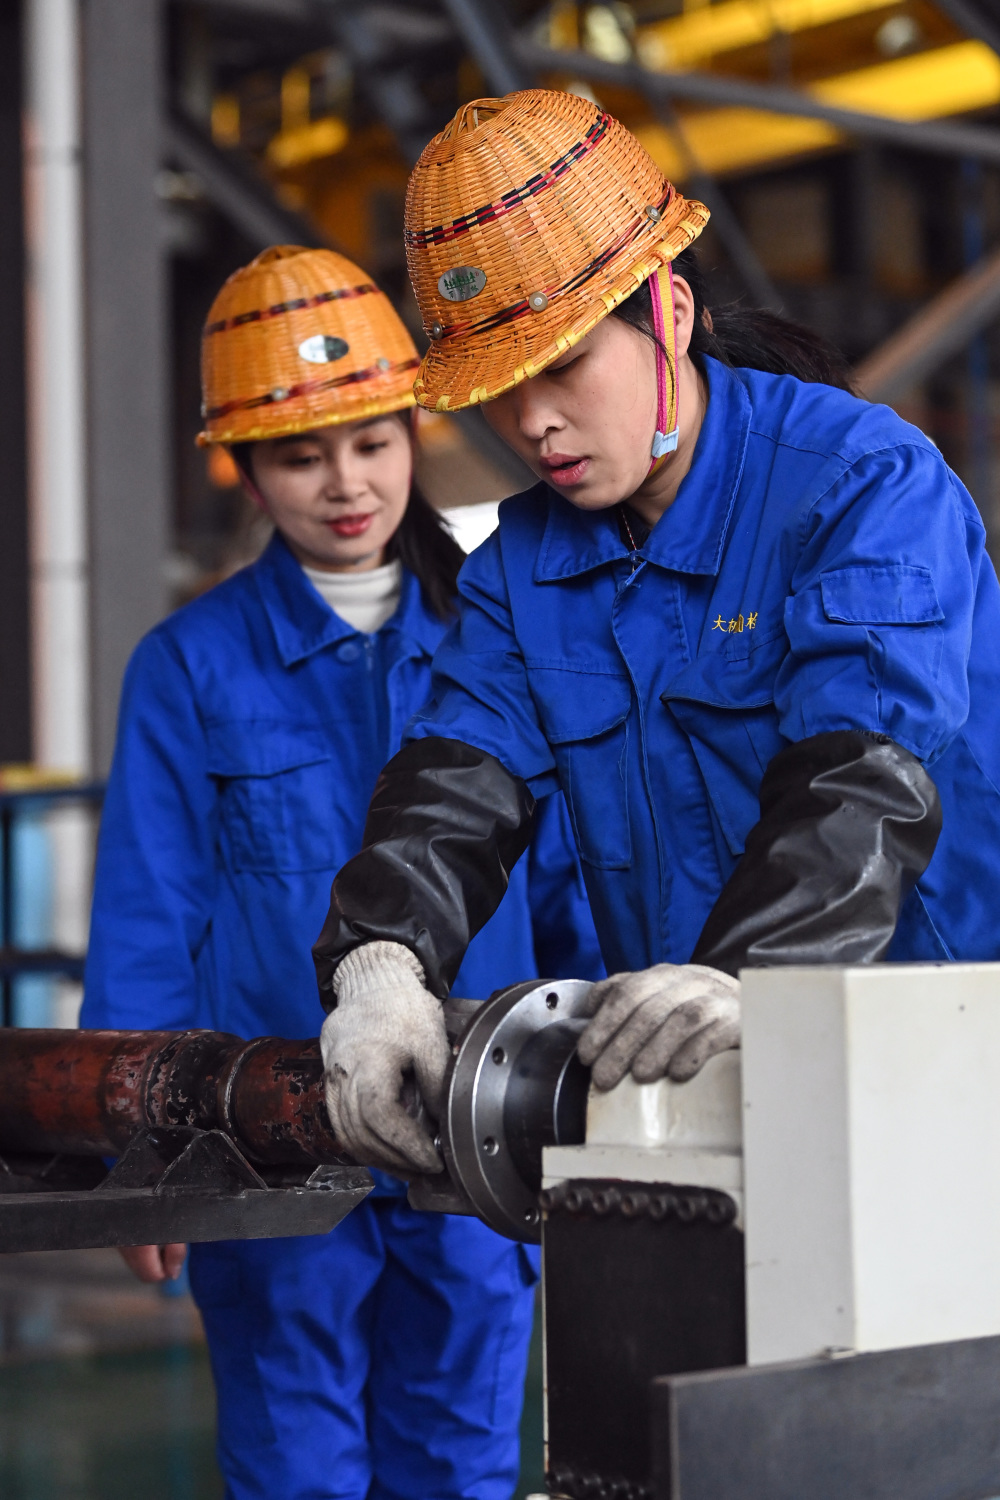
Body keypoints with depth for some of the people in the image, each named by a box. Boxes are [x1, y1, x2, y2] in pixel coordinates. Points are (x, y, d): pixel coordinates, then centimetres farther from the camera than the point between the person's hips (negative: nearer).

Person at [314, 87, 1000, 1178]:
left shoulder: (868, 485, -8)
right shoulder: (521, 566, 12)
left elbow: (862, 779, -23)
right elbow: (457, 780, -2)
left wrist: (738, 977, -42)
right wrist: (381, 956, -24)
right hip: (697, 1090, 5)